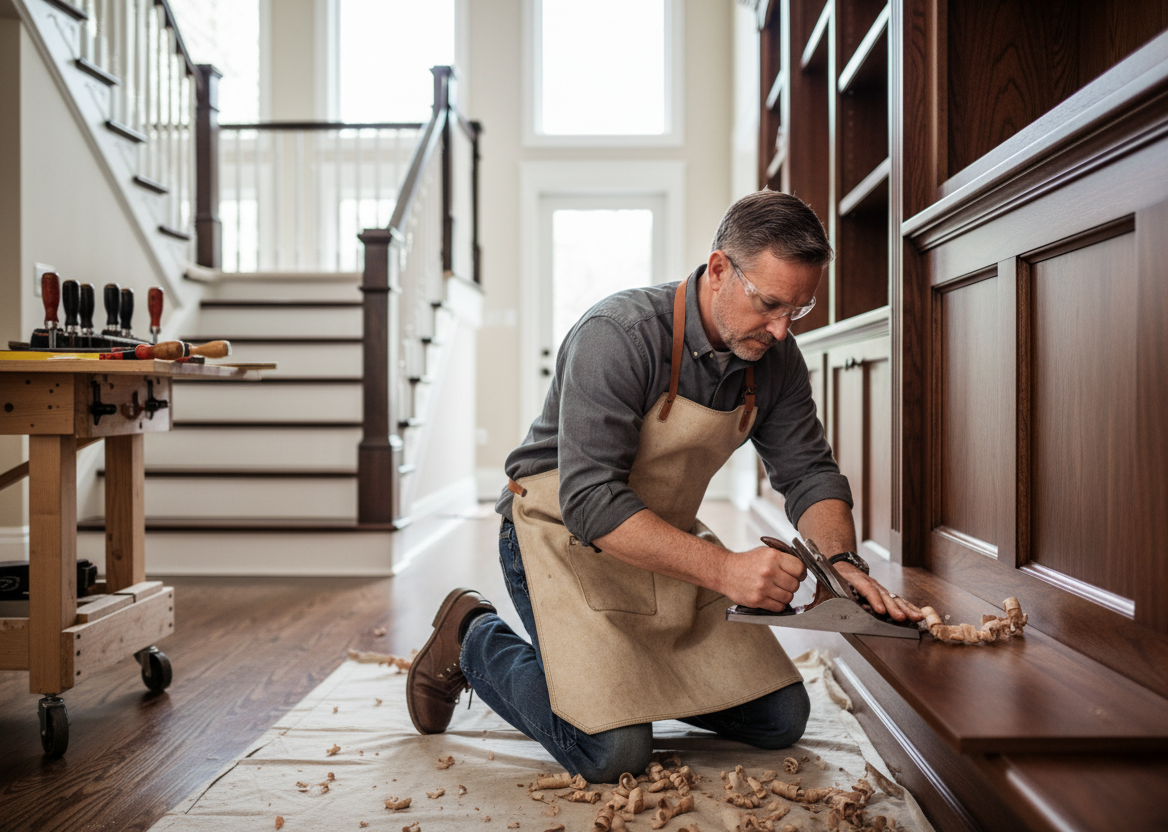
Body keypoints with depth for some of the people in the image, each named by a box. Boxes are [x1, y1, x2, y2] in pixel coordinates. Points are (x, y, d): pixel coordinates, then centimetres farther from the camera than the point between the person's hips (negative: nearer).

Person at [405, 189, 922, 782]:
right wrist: (723, 569, -41)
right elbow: (588, 498, -33)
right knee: (611, 752, -18)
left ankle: (636, 669, 25)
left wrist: (841, 559, -21)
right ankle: (474, 640, 7)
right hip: (565, 530, -6)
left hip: (671, 537, 7)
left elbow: (808, 472, 0)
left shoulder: (776, 358, -7)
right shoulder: (618, 335, -28)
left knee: (782, 720, 3)